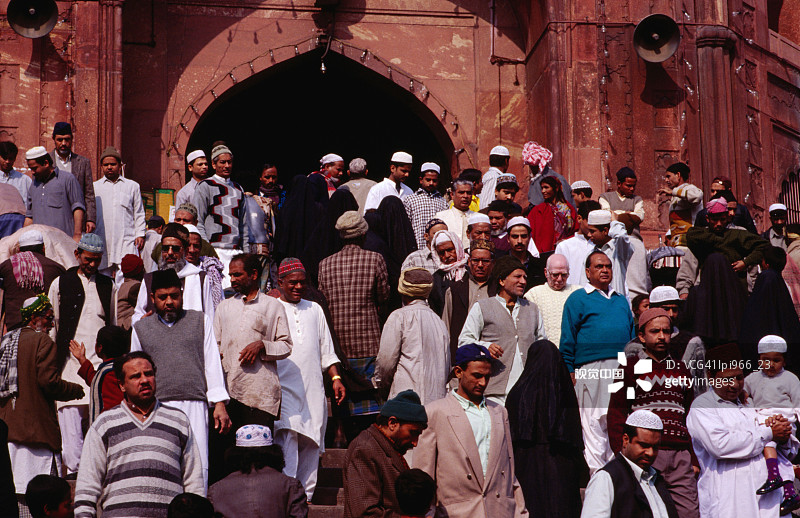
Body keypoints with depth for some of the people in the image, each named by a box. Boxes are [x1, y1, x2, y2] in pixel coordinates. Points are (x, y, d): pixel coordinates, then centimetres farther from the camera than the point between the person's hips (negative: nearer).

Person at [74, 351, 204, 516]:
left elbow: (194, 481, 20)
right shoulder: (103, 424, 17)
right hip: (119, 513, -1)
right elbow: (87, 483, 14)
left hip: (170, 513, 1)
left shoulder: (179, 420, 20)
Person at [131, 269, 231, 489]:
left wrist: (220, 405, 3)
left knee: (197, 467, -9)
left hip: (194, 407, -1)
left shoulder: (200, 321, 15)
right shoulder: (141, 328, 18)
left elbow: (212, 364, 11)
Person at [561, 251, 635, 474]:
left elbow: (632, 335, 24)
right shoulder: (578, 299, 6)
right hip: (591, 369, -5)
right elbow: (568, 340, 2)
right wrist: (570, 372, -5)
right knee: (594, 423, -6)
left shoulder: (621, 300, 21)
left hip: (623, 370, 5)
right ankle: (596, 472, -3)